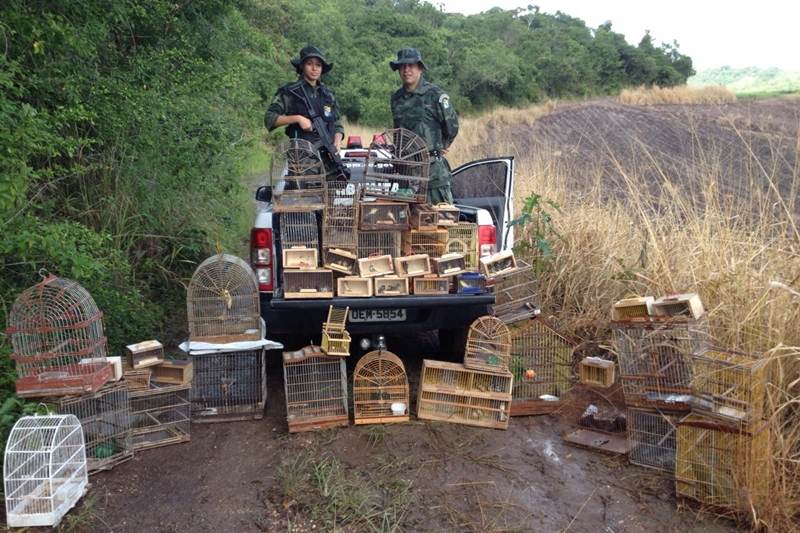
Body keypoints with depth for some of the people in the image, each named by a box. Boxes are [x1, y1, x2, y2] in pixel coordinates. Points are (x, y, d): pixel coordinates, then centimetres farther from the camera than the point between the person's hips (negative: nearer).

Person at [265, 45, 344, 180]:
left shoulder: (328, 95, 16)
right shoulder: (290, 92, 2)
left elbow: (337, 124, 18)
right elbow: (269, 118, -3)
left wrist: (337, 143, -2)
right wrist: (297, 118, -15)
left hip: (328, 160, 5)